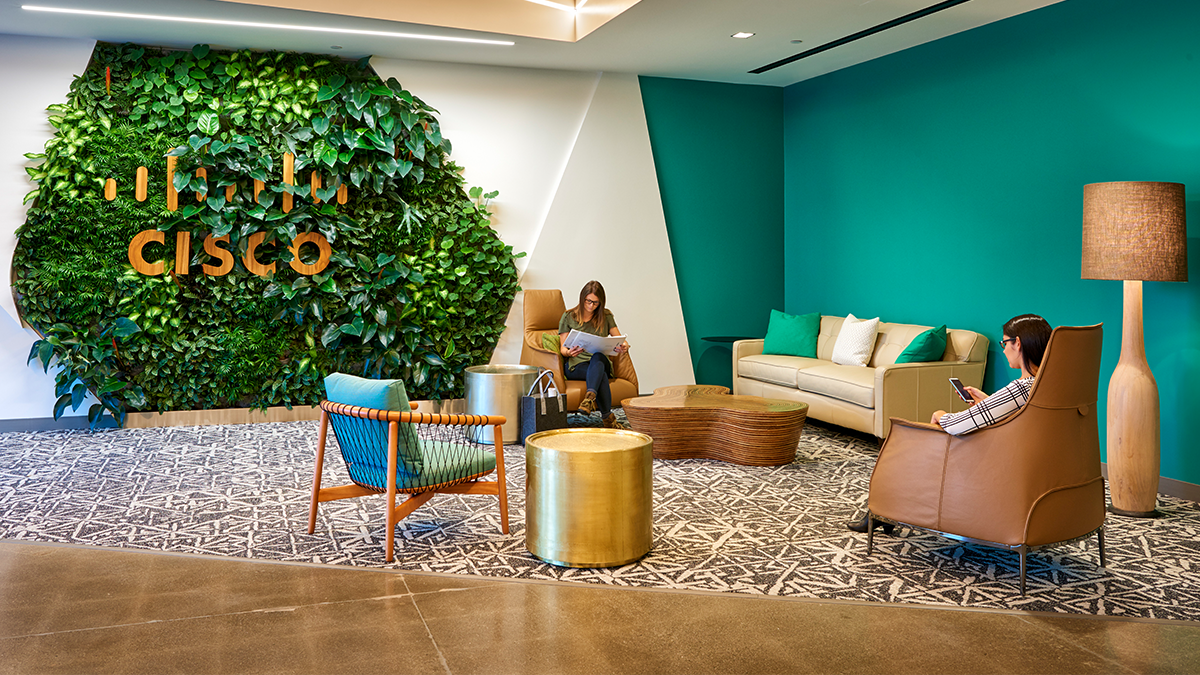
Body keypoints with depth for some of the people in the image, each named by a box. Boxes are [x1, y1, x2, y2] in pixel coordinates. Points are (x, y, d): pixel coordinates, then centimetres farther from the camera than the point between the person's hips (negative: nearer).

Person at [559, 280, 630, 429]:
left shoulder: (605, 316, 13)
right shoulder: (568, 317, 7)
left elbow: (621, 341, 8)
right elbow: (562, 348, 5)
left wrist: (624, 346, -18)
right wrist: (569, 352, -21)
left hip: (600, 360, 2)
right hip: (576, 365, -1)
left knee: (597, 357, -39)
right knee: (600, 373, -38)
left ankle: (590, 397, -61)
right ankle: (608, 418, -41)